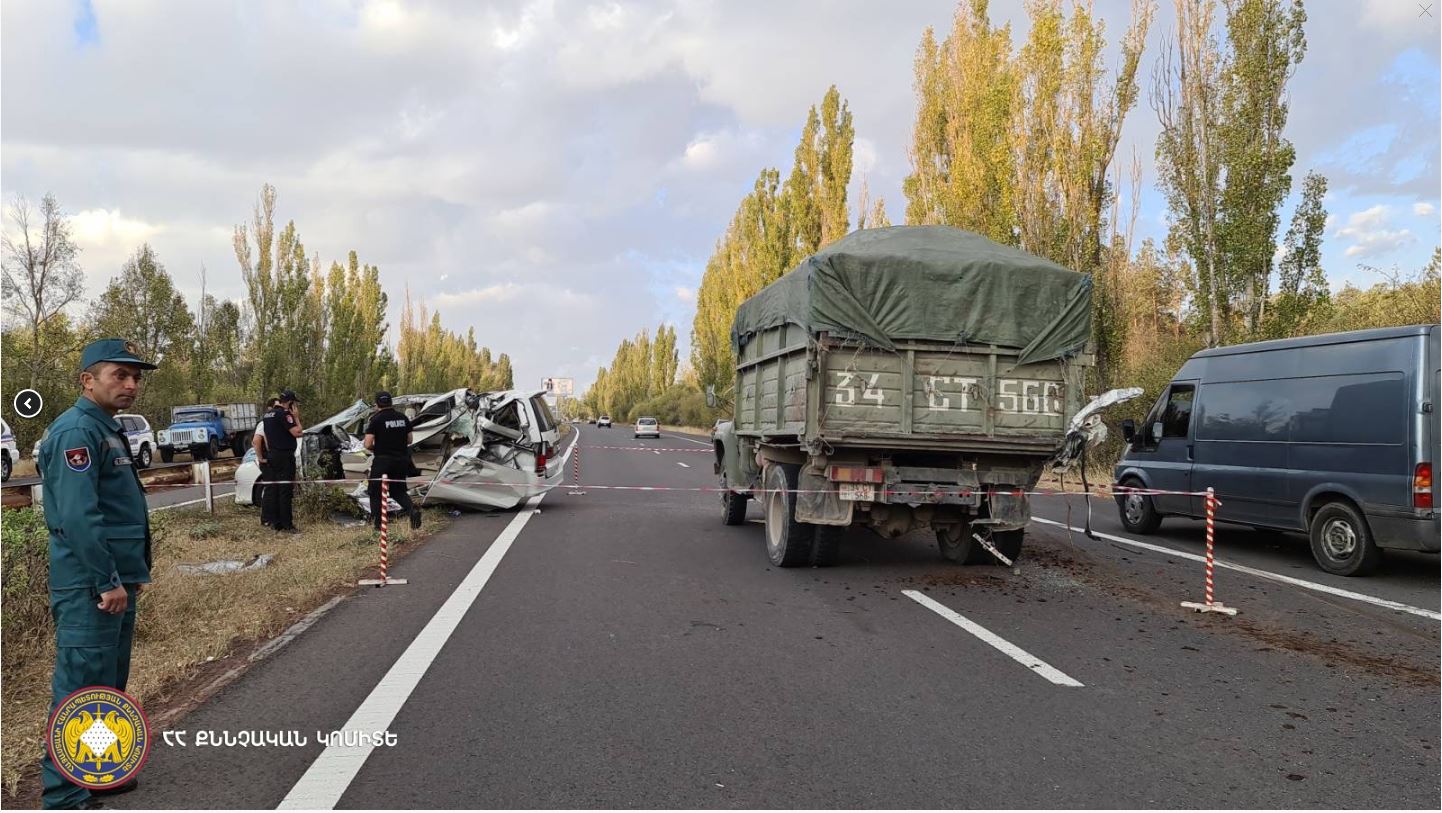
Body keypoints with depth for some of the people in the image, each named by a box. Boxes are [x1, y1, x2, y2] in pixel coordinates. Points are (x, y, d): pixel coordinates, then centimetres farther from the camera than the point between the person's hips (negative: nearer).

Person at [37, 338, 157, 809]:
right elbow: (78, 517, -24)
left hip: (115, 582, 10)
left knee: (109, 684, 19)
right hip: (90, 589, -10)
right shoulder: (76, 430, -16)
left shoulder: (108, 429, 16)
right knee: (81, 689, -3)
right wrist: (107, 583, -22)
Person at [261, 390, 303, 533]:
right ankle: (286, 525, -5)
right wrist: (296, 417, -8)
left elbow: (266, 437, 20)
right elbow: (297, 432, -21)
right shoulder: (284, 414, -15)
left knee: (272, 489, 11)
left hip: (272, 456, 9)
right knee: (286, 491, -6)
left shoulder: (268, 414, 14)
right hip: (285, 457, -9)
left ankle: (275, 522, 16)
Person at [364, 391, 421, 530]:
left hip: (382, 461, -4)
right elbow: (409, 440, 11)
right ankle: (412, 508, -10)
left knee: (375, 492, 11)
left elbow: (368, 444, -14)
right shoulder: (403, 418, 5)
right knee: (398, 490, 16)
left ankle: (376, 522, 11)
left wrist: (376, 449, 6)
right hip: (402, 460, 4)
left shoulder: (376, 419, -10)